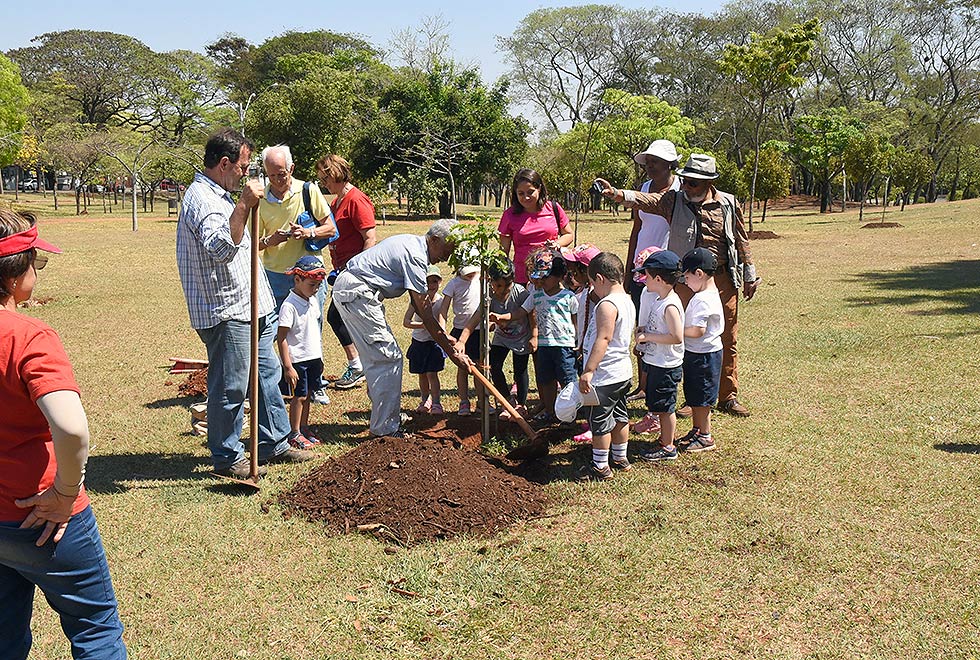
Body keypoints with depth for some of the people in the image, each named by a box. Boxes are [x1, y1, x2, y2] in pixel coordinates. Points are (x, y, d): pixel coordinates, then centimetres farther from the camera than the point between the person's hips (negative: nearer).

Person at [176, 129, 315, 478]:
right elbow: (222, 248, -34)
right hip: (225, 313, -11)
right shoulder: (202, 199, -17)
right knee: (229, 388, -2)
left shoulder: (219, 195, 18)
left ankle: (274, 444, 26)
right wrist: (243, 206, -38)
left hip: (250, 307, 11)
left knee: (268, 375, 16)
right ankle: (227, 458, 10)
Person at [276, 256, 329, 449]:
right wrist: (288, 367, -20)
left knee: (307, 394, 15)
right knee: (299, 396, -1)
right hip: (296, 359, -7)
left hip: (313, 358, 7)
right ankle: (294, 434, 10)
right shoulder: (289, 305, -18)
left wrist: (320, 357, 19)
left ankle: (304, 428, 27)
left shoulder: (313, 301, 7)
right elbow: (281, 338, -18)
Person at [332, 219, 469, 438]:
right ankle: (385, 428, -3)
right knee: (389, 358, -8)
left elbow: (419, 302, 18)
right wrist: (451, 351, -12)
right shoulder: (415, 256, -17)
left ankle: (391, 417, 28)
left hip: (347, 289, 11)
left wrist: (443, 335, 14)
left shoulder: (415, 246, 14)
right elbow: (424, 311, -16)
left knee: (376, 357, 18)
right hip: (356, 292, -11)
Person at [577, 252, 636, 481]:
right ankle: (620, 459, 34)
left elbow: (603, 339, -30)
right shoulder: (627, 301, 9)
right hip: (623, 372, 10)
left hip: (605, 376, -10)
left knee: (599, 422, 2)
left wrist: (589, 370, -31)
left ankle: (600, 467, 12)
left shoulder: (607, 305, -22)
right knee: (619, 417, 21)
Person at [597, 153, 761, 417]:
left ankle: (728, 397, 23)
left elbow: (741, 241, 10)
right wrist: (617, 194, -39)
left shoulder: (729, 204, 1)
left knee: (727, 341, 9)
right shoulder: (675, 201, -1)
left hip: (723, 281, 1)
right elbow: (645, 200, -20)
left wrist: (750, 276, 13)